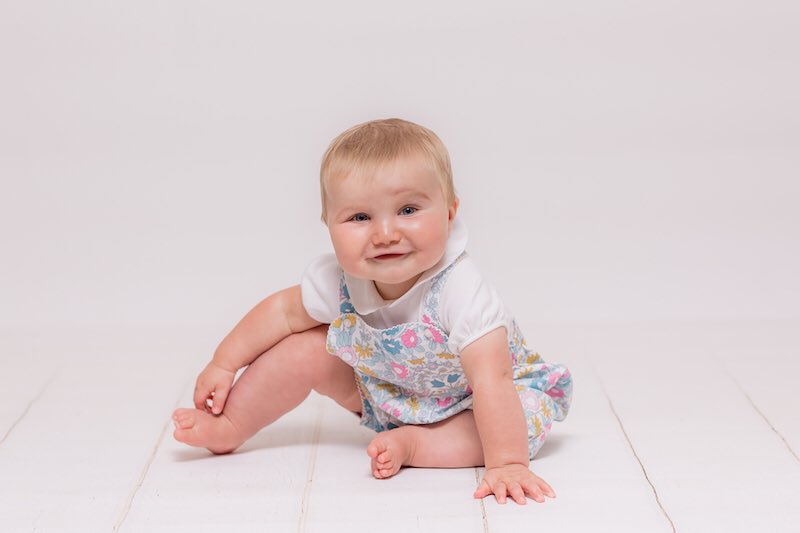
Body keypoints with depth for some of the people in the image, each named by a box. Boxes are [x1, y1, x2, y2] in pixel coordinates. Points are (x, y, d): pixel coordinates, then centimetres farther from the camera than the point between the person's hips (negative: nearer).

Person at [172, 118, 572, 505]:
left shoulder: (460, 291, -41)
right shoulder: (340, 279, -24)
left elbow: (491, 381, -45)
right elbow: (285, 310, -6)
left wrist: (506, 464, -52)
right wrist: (224, 364, -2)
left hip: (463, 401, -4)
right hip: (385, 393, 4)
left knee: (527, 419, -30)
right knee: (305, 348, -10)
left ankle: (413, 443, -23)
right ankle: (229, 428, 8)